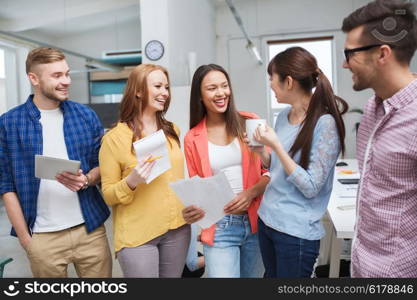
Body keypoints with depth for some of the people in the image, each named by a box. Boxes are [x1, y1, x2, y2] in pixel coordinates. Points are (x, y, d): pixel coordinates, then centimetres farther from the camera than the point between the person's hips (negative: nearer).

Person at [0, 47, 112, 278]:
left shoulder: (86, 115, 3)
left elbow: (102, 165, 8)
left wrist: (86, 180, -14)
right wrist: (25, 238, -2)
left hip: (90, 229, 2)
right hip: (43, 237, -1)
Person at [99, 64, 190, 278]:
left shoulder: (172, 131, 8)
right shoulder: (115, 138, -9)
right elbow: (108, 195, -6)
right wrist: (131, 181, -24)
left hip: (177, 229, 5)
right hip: (137, 234, -5)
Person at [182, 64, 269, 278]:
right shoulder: (192, 139, 2)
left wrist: (252, 192, -16)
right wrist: (192, 210, -13)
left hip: (256, 221, 1)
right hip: (219, 227, -1)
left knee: (254, 275, 17)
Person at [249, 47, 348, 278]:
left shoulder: (325, 123, -18)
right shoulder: (284, 116, 3)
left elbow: (310, 187, -19)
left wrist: (276, 146, -22)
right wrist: (260, 151, -4)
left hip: (297, 232, -7)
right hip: (266, 219, 7)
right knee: (271, 276, 22)